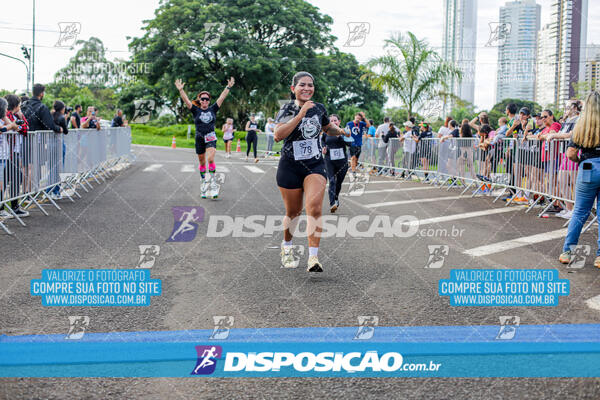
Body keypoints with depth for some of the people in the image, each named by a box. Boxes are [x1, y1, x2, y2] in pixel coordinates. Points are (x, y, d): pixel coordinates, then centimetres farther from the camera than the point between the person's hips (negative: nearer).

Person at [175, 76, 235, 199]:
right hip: (199, 138, 1)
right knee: (202, 162, 9)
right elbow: (186, 100, -7)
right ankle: (203, 181, 22)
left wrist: (228, 87, -3)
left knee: (210, 159, -19)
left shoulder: (213, 109, 6)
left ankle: (213, 181, -14)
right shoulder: (196, 110, 4)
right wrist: (180, 90, -18)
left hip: (211, 138, -1)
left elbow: (222, 98, 3)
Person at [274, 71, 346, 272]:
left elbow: (328, 128, 29)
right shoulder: (287, 109, -6)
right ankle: (287, 246, 38)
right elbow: (278, 135, -25)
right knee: (293, 212, 10)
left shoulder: (319, 108, 6)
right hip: (290, 167, -2)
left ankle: (313, 257, -21)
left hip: (315, 165, 2)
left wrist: (339, 131, 12)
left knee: (314, 207, -19)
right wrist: (301, 114, -26)